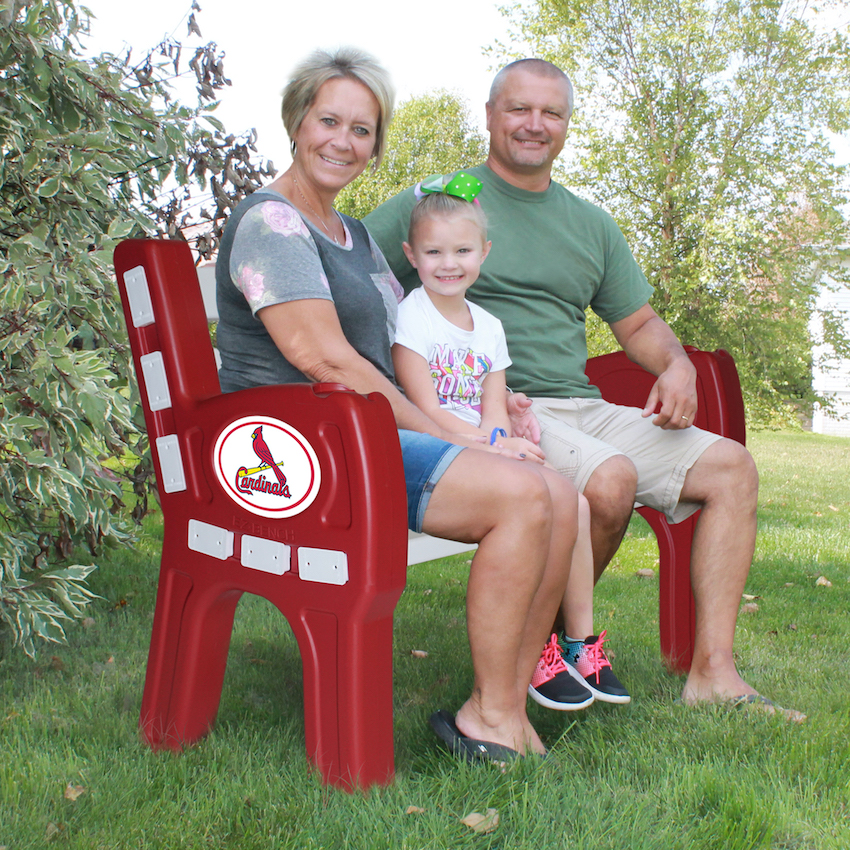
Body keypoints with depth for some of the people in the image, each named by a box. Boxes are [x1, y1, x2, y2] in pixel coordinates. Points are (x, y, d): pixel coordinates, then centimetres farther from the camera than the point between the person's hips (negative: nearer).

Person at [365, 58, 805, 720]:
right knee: (609, 478, -33)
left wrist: (677, 366, 1)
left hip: (583, 409, 7)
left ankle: (713, 671, -5)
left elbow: (640, 324, 26)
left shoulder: (592, 226, 21)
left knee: (731, 466, -5)